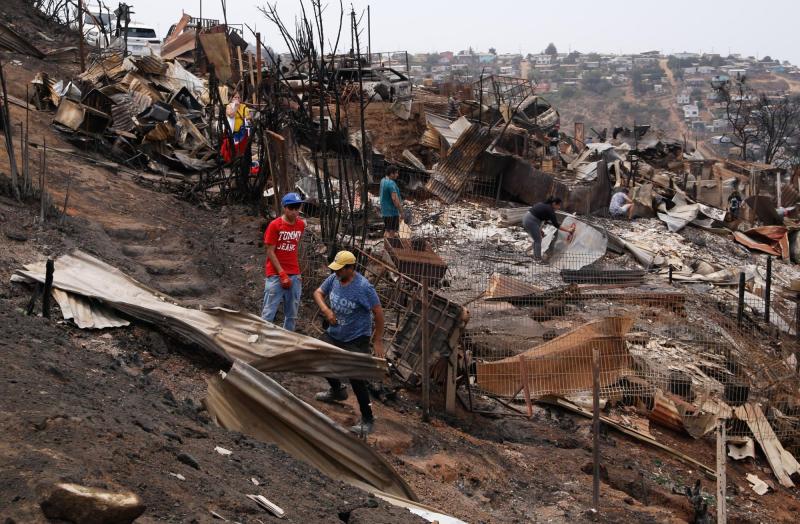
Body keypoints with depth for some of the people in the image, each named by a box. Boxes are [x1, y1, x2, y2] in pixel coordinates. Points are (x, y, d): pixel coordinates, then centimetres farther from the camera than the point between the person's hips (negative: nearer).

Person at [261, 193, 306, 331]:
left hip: (294, 275, 5)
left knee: (292, 314, 10)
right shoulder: (275, 225, -10)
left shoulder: (301, 225, 4)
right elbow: (270, 252, -10)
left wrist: (296, 273, 13)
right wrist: (282, 274, -15)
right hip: (276, 274, -5)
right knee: (269, 313, -5)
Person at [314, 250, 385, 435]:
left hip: (356, 339, -8)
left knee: (356, 378, -15)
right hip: (334, 334, 8)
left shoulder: (363, 287, -26)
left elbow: (378, 312, -21)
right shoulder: (334, 278, -7)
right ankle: (337, 391, 45)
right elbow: (318, 293, 5)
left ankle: (367, 420, -2)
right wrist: (326, 310, -15)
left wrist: (378, 340, -19)